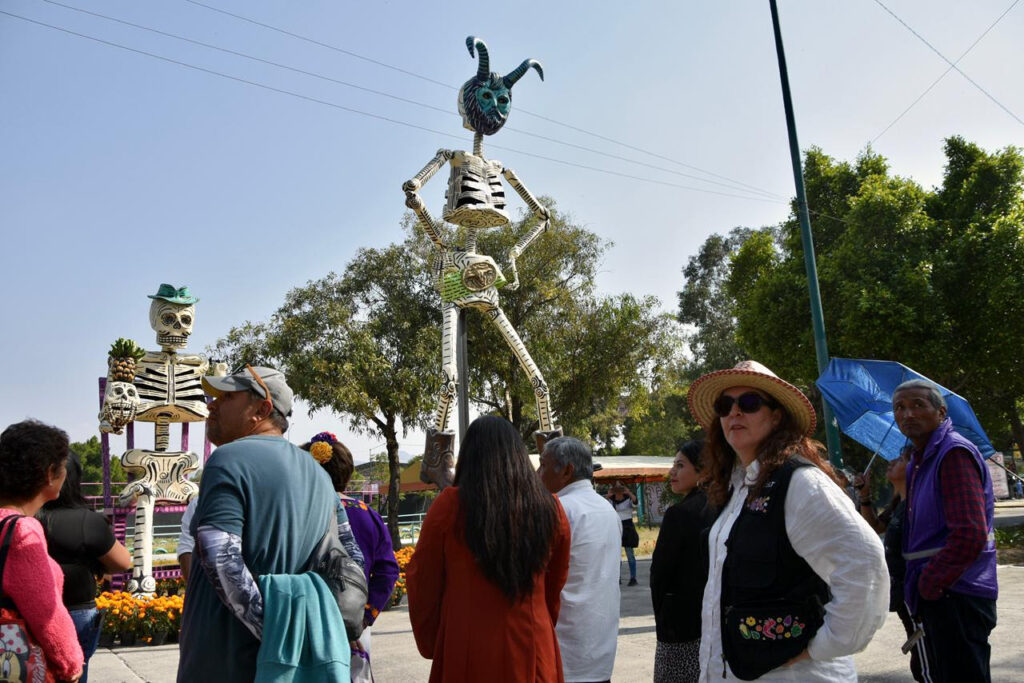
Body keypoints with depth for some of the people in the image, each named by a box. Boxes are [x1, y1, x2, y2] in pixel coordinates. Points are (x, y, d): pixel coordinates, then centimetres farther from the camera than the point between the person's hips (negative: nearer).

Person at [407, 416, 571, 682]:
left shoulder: (450, 505, -11)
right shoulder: (549, 508, -3)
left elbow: (424, 585, -2)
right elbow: (555, 590, 8)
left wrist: (430, 645, 11)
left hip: (467, 654, -2)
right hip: (534, 654, 2)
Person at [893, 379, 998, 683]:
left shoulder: (954, 453, -16)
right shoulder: (919, 461, 16)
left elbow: (970, 535, -25)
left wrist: (928, 585, -17)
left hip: (956, 598, -10)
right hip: (938, 594, 10)